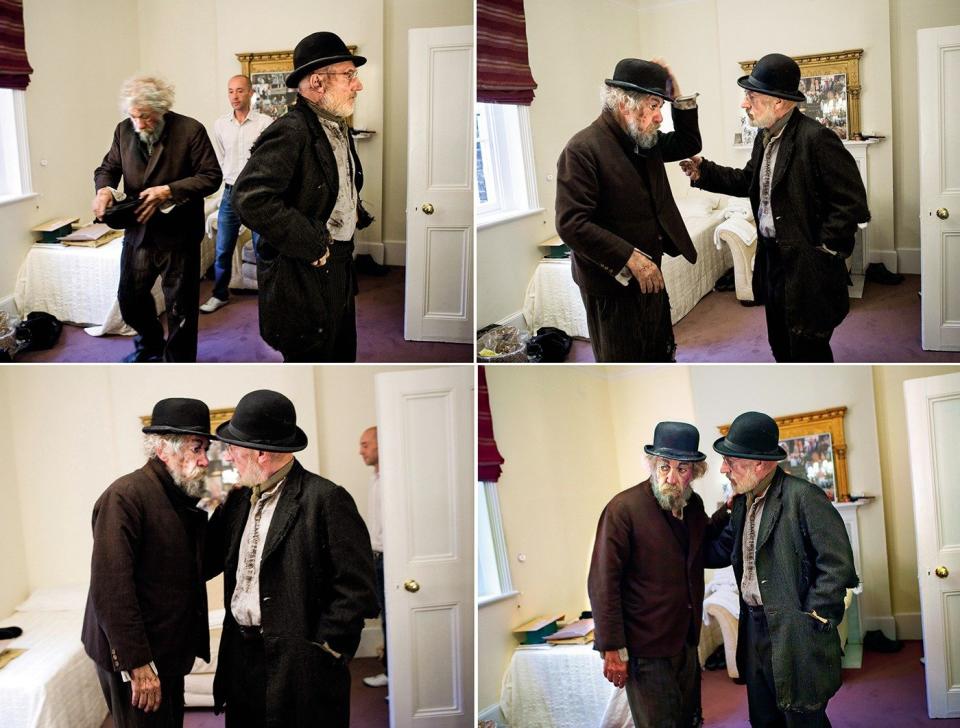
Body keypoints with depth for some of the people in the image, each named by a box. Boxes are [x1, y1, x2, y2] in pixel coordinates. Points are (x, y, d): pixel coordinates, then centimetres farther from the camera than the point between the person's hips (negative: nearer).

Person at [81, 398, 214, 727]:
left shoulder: (183, 498, 8)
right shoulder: (124, 497, -19)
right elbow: (111, 589, -24)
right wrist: (137, 665, -24)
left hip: (168, 651, 8)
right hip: (133, 658, -8)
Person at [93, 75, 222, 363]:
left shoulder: (190, 130, -13)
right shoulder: (124, 130, 1)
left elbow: (211, 176, -13)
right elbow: (108, 168, 12)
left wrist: (169, 191, -23)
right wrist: (104, 188, -12)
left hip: (178, 234, -5)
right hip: (138, 231, 5)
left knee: (180, 307, 5)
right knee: (129, 298, 15)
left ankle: (178, 363, 22)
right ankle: (150, 345, 41)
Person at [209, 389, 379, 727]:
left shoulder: (326, 500, -13)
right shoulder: (239, 500, 12)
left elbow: (358, 591, -15)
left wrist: (321, 649, -13)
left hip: (297, 671, -7)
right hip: (241, 660, 7)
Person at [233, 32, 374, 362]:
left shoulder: (339, 129, 11)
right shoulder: (290, 132, -20)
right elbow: (250, 198, -31)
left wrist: (355, 211, 10)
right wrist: (313, 245, -25)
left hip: (340, 268, 9)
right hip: (304, 275, -9)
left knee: (343, 356, 18)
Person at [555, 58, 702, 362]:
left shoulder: (644, 140, 6)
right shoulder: (582, 150, -20)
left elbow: (688, 144, 19)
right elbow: (571, 224, -25)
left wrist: (677, 96, 2)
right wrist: (631, 258, -27)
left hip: (649, 276, 8)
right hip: (612, 283, -8)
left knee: (661, 356, 18)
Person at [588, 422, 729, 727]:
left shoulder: (693, 504, 4)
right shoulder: (623, 509, -17)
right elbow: (603, 583, -18)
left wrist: (728, 510, 5)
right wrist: (612, 650, -18)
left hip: (686, 642, 7)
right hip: (646, 650, -7)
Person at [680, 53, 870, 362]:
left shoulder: (816, 138, -20)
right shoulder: (765, 136, 7)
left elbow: (852, 202, -20)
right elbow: (748, 181, 18)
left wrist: (825, 250, -16)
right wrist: (704, 171, 6)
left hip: (807, 268, -9)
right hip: (772, 259, 9)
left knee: (809, 350, 0)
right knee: (782, 347, 20)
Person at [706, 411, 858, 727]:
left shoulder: (802, 497, -17)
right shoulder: (743, 501, 9)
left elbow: (838, 563, -19)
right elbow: (723, 550, 15)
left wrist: (812, 618, -16)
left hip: (795, 634, -8)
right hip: (754, 627, 8)